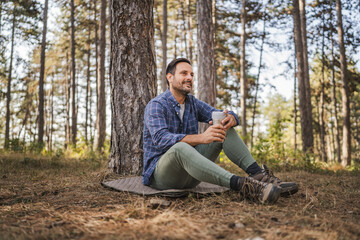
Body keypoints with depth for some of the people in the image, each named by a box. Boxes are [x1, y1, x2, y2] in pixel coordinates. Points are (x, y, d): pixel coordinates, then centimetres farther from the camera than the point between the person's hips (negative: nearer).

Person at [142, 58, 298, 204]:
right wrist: (201, 138, -40)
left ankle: (258, 175, -27)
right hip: (160, 173, -6)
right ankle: (242, 185, -51)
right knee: (180, 148, -40)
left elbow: (226, 116, 2)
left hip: (189, 170, 6)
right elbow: (161, 139, -29)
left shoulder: (192, 103, 10)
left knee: (224, 130, -8)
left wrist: (230, 119, -25)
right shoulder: (156, 105, -11)